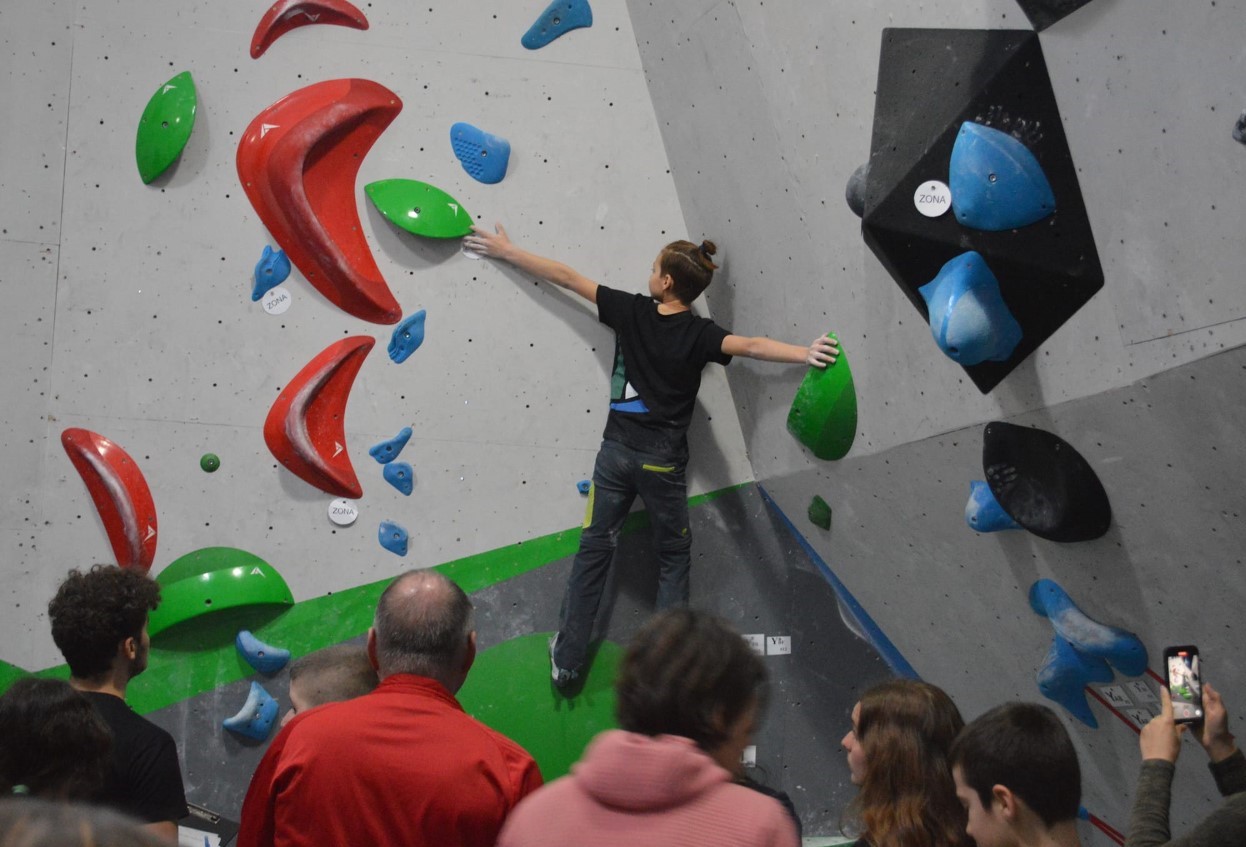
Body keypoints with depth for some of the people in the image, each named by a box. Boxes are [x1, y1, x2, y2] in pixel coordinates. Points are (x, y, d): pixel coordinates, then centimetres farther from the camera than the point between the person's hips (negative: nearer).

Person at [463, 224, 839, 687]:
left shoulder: (631, 310, -5)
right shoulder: (699, 334, -11)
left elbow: (566, 276, 0)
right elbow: (750, 346, -29)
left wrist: (506, 250, 7)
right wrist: (806, 353, -35)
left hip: (616, 451, 2)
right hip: (663, 462, -2)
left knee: (594, 549, 14)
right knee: (673, 557, 16)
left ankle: (567, 659, 16)